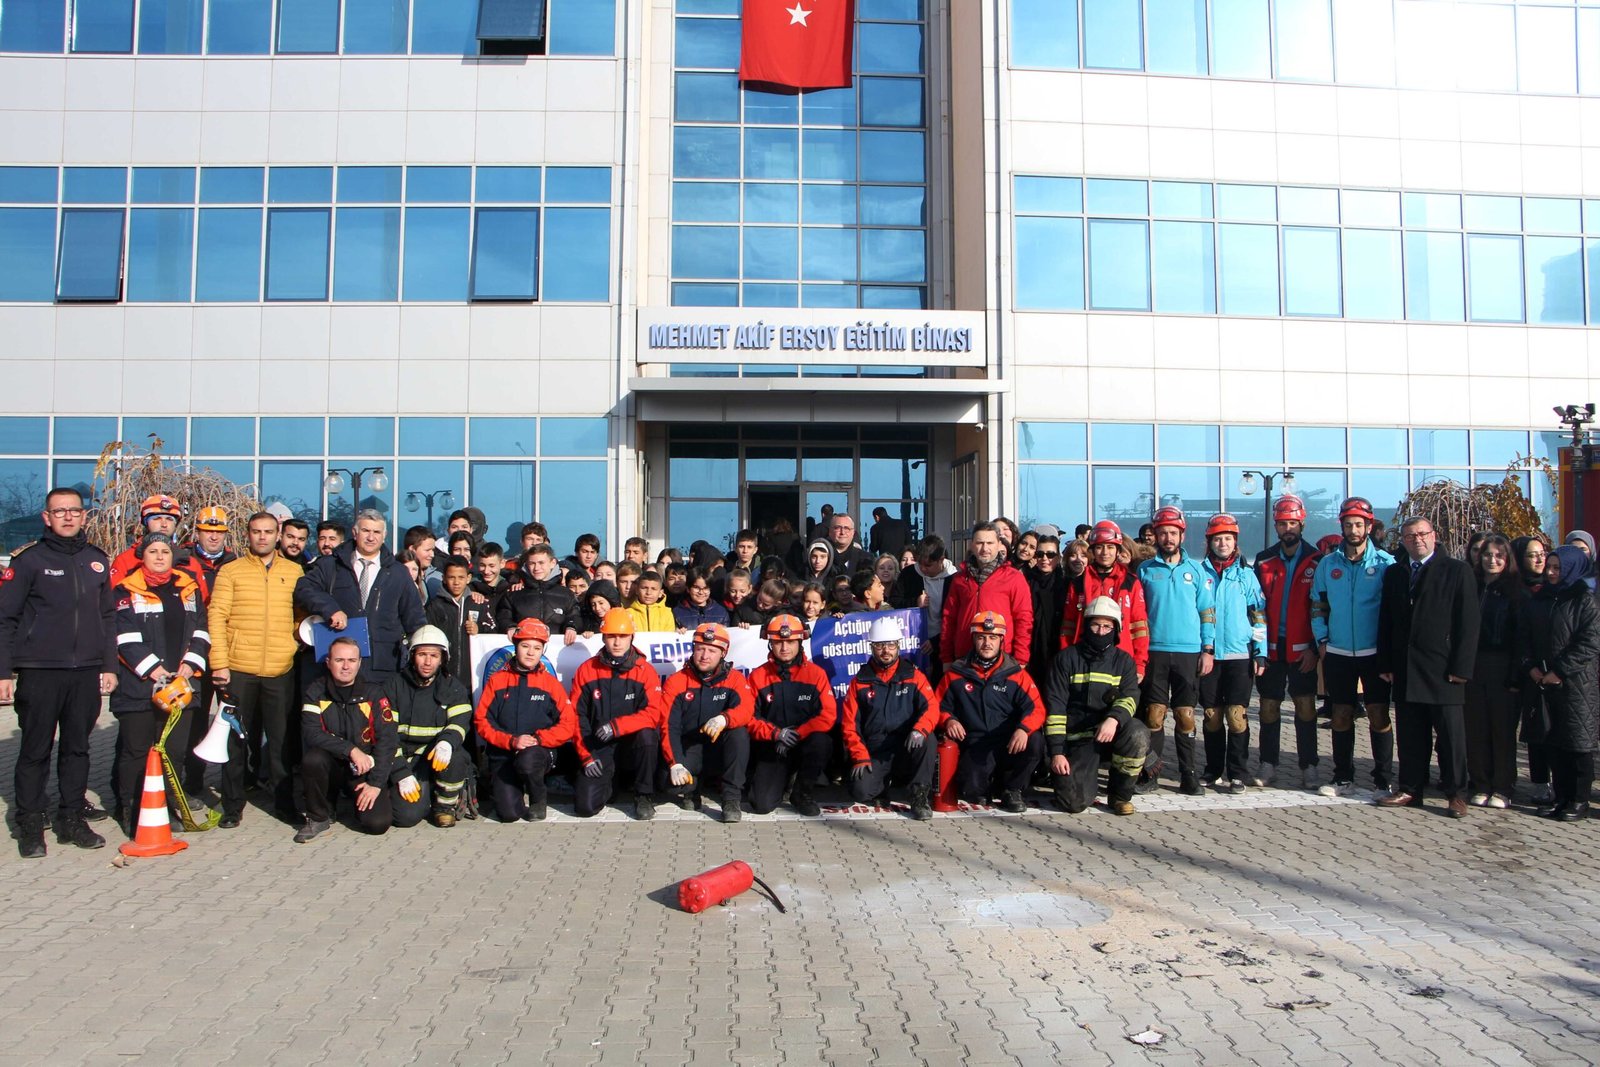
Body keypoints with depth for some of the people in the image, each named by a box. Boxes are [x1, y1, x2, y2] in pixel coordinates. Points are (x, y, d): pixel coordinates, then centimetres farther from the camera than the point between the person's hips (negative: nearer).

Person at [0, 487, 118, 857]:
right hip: (39, 673, -4)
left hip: (87, 673, 4)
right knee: (35, 750, 3)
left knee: (78, 748, 9)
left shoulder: (97, 560, 11)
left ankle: (72, 819, 18)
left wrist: (109, 666, 10)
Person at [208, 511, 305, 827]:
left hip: (281, 670, 1)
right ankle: (233, 805, 18)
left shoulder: (294, 572, 9)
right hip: (238, 669, -1)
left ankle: (284, 801, 17)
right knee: (236, 739, 7)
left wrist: (295, 648, 4)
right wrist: (219, 663, -8)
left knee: (282, 739, 5)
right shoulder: (230, 571, 3)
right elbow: (216, 617, -1)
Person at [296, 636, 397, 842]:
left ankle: (359, 799, 16)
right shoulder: (316, 691, -2)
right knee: (312, 759, -33)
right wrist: (350, 750, -25)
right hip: (332, 765, 1)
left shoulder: (373, 693, -4)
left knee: (378, 823, -20)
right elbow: (311, 733, -15)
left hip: (366, 768, 0)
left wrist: (376, 783, -17)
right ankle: (319, 817, -9)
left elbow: (387, 739, -10)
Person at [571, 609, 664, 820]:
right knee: (585, 806, -17)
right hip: (599, 749, 1)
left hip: (632, 743, -1)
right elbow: (577, 717, 3)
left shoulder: (645, 670, -3)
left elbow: (653, 713, -13)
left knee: (646, 735, -36)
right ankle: (610, 782, 20)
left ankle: (644, 796, -12)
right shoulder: (587, 670, 3)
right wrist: (586, 756, -4)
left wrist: (617, 726, -26)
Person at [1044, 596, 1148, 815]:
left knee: (1138, 733, -32)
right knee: (1075, 802, -20)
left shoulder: (1123, 661, 9)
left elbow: (1130, 697, -8)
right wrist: (1056, 752, -11)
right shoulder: (1067, 658, 2)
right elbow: (1055, 706, -3)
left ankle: (1120, 794, -7)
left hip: (1112, 732, 2)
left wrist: (1113, 719, -31)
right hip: (1078, 738, -2)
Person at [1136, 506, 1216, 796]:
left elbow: (1207, 611, 8)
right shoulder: (1145, 570, 6)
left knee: (1185, 715, 3)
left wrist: (1207, 649, 1)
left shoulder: (1196, 570, 8)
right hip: (1154, 651, 0)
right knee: (1154, 714, -1)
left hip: (1188, 652, 0)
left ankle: (1189, 775, 8)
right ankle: (1150, 772, 6)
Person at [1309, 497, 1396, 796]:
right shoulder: (1328, 563, 6)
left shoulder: (1385, 563, -1)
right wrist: (1322, 640, 1)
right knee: (1341, 715, 8)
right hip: (1337, 653, 2)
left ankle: (1383, 779, 9)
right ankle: (1343, 778, 17)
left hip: (1374, 653, -2)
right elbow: (1317, 605, 10)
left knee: (1378, 715, -1)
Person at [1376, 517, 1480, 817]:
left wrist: (1461, 668, -10)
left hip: (1443, 670, -4)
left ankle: (1456, 794, 12)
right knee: (1410, 734, 8)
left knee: (1451, 733, 2)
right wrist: (1385, 664, 6)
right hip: (1405, 670, 4)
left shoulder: (1457, 571, 0)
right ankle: (1410, 790, 16)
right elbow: (1385, 621, 13)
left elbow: (1468, 623, -4)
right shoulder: (1394, 573, 13)